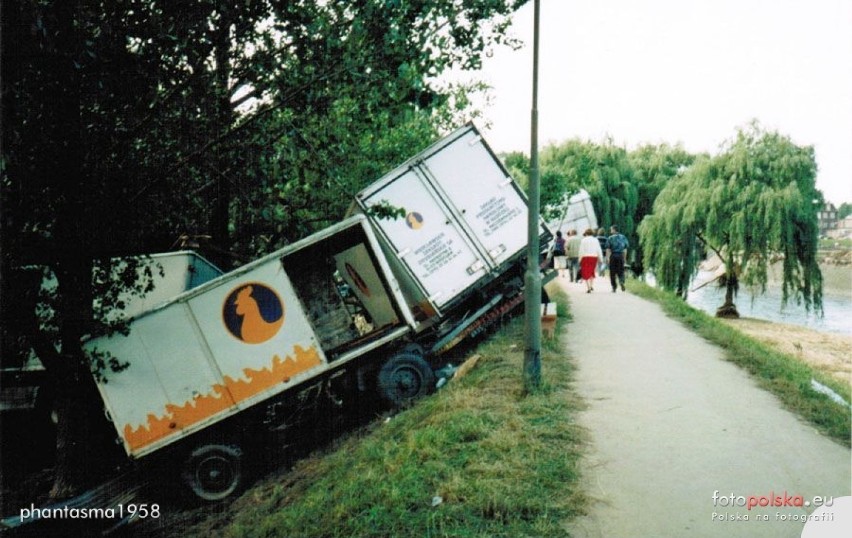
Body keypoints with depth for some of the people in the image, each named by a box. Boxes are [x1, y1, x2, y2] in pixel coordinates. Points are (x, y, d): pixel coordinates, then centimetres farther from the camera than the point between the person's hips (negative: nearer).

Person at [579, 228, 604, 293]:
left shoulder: (584, 240, -3)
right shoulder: (595, 240, 5)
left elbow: (581, 250, -6)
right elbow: (599, 250, 3)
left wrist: (580, 258, 1)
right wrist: (600, 258, 8)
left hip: (586, 257, -3)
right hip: (594, 257, 3)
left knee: (586, 273, 2)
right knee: (592, 271, 21)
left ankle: (588, 287, -7)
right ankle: (591, 285, 16)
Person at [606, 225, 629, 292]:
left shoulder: (610, 238, -2)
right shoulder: (623, 237, 9)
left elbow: (608, 249, -8)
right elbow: (625, 249, 11)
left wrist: (607, 257, -8)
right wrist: (624, 258, 16)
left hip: (613, 256, -3)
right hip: (621, 256, 3)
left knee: (612, 272, 5)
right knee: (621, 271, 9)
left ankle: (614, 287, 6)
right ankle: (621, 281, -20)